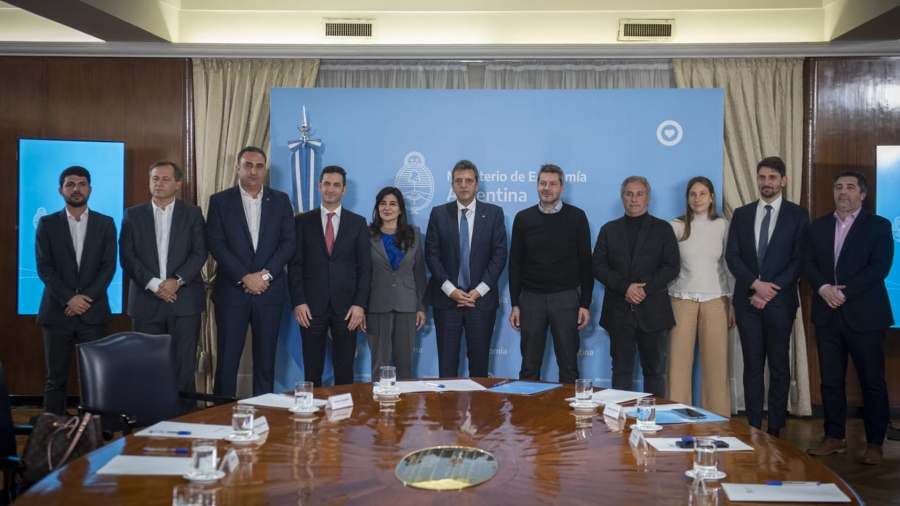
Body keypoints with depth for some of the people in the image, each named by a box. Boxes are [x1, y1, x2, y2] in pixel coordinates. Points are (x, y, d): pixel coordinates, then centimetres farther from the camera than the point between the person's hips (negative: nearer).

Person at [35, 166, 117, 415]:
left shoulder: (105, 223, 8)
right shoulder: (47, 223, 7)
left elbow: (109, 266, 1)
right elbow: (44, 267, 0)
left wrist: (87, 297, -10)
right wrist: (68, 298, -12)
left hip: (93, 311, 0)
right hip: (57, 311, 0)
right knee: (56, 377, 3)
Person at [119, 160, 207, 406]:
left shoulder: (192, 213, 8)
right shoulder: (133, 215, 10)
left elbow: (199, 252, -1)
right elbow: (127, 256, 1)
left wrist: (177, 281, -14)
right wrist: (153, 284, -11)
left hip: (185, 300, -1)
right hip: (146, 301, 1)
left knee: (184, 366, 0)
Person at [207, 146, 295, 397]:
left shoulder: (281, 200, 8)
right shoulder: (220, 200, 4)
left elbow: (288, 242, 2)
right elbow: (216, 244, -4)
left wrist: (265, 275, -9)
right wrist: (244, 278, -13)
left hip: (269, 291, 1)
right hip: (231, 291, -1)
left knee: (265, 359, 6)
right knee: (227, 359, 1)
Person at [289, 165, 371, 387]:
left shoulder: (358, 222, 6)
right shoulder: (302, 221, 6)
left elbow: (365, 267, 3)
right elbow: (295, 265, 2)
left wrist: (360, 304, -6)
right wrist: (298, 302, -7)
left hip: (346, 306, 0)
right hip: (311, 305, 0)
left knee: (344, 370, 6)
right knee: (312, 370, 6)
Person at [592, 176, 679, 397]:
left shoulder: (663, 229, 6)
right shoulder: (609, 229, 10)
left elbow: (672, 267, -2)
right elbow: (598, 266, 1)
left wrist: (645, 289, -14)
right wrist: (625, 287, -13)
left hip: (652, 310, -1)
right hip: (619, 310, 1)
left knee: (654, 370, 6)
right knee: (621, 370, 6)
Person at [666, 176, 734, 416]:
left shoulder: (722, 226, 4)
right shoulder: (676, 226, 0)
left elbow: (729, 266, 8)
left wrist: (733, 303, 6)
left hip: (715, 301, 1)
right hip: (682, 300, -1)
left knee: (716, 363, 1)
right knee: (679, 362, -1)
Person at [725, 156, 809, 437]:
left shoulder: (798, 215, 2)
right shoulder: (741, 214, 9)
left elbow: (799, 259, -4)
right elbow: (731, 255, 2)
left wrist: (771, 290, -13)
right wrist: (755, 284, -12)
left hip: (780, 301, -2)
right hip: (747, 300, 2)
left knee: (779, 367, 5)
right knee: (752, 366, 6)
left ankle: (775, 429, 13)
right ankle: (753, 428, 12)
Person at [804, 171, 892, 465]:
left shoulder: (878, 226, 0)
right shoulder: (819, 226, 13)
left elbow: (880, 267, -11)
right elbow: (808, 264, 6)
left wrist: (843, 292, -18)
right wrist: (823, 288, -13)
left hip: (865, 315, -4)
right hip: (827, 315, 4)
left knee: (872, 382, 2)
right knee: (830, 380, 7)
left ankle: (874, 443, 12)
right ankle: (834, 437, 17)